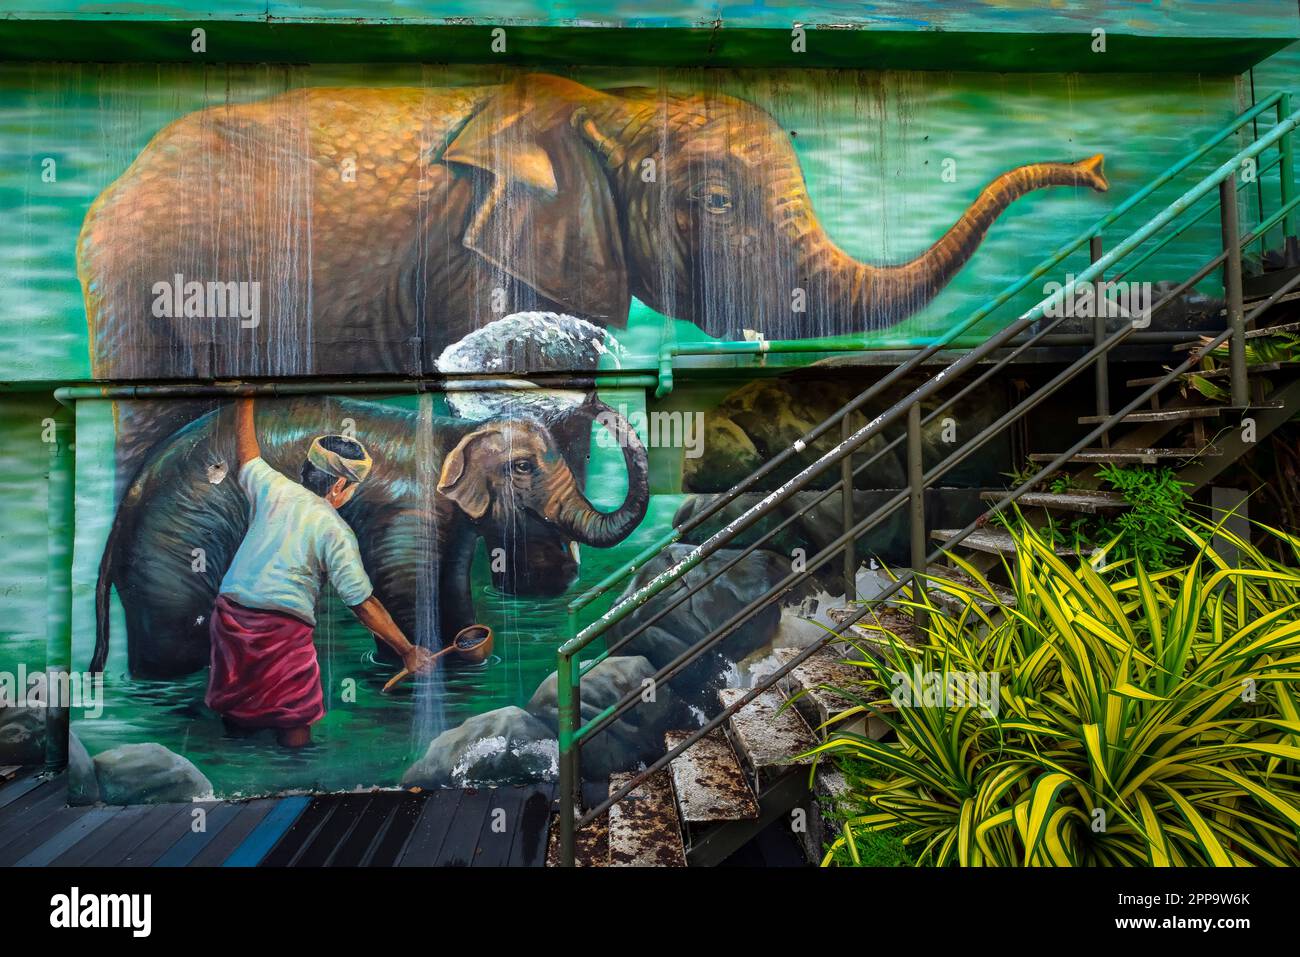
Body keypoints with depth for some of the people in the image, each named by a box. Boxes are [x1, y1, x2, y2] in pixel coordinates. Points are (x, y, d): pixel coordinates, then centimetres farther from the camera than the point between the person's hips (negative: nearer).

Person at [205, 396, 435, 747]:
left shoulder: (273, 488, 3)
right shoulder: (335, 531, -8)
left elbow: (247, 456, 27)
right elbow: (363, 603, -9)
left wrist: (245, 403, 41)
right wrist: (408, 651, -2)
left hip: (229, 614, 6)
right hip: (283, 629, -5)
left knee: (236, 711, 20)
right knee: (295, 728, 6)